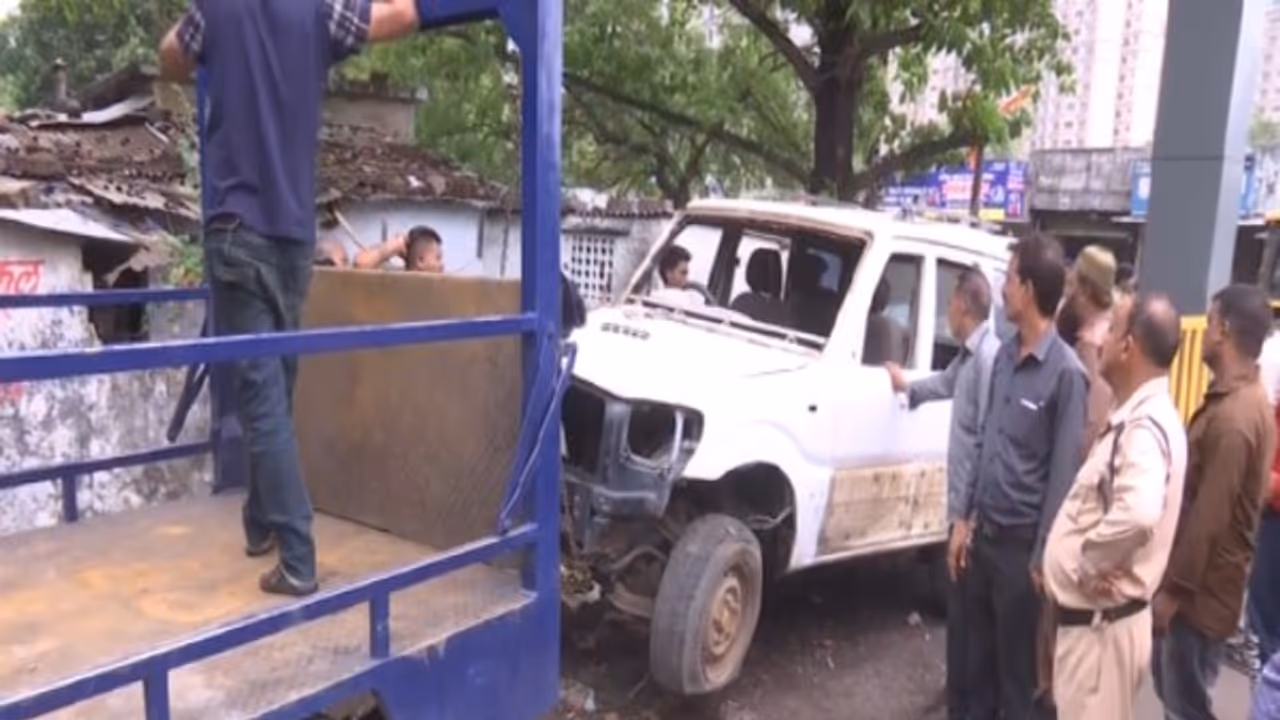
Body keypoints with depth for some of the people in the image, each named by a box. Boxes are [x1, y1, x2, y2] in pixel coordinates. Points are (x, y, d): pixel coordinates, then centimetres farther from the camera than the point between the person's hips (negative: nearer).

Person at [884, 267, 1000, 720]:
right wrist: (908, 387, 56)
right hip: (963, 506, 10)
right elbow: (945, 383, 36)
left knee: (964, 614, -1)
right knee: (959, 610, 21)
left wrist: (965, 516, -23)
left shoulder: (988, 356, -20)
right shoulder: (968, 355, 11)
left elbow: (985, 444, -24)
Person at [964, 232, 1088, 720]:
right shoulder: (1004, 355, 5)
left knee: (1015, 661, 10)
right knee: (979, 650, 20)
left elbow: (1064, 472, -16)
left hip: (1021, 542, -6)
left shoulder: (1065, 373, -18)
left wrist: (1042, 555, -14)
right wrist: (970, 516, 13)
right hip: (986, 532, 7)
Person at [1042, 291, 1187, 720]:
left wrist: (1088, 563, -25)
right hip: (1089, 617, 10)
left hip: (1101, 624, -10)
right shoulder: (1134, 418, 9)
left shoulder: (1145, 426, -23)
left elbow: (1138, 512, -42)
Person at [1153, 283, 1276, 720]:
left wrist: (1173, 589, -17)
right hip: (1197, 580, 9)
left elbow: (1208, 519, -25)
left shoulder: (1232, 417, -25)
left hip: (1202, 591, -9)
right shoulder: (1239, 401, 8)